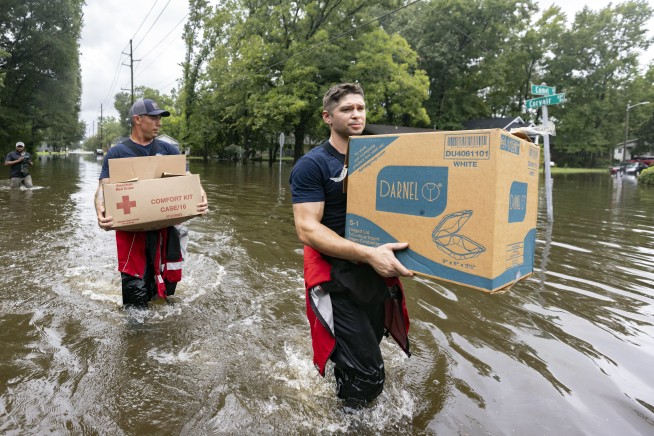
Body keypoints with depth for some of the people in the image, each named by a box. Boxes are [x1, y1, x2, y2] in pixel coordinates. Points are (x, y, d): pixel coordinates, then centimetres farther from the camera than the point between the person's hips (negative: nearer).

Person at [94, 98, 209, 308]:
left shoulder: (168, 150, 9)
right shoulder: (117, 153, 1)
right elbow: (103, 187, -8)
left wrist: (201, 197, -20)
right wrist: (100, 210, -31)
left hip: (166, 227, 3)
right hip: (131, 229, -3)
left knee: (166, 285, 13)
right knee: (136, 295, -1)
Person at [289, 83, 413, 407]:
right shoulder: (312, 165, -10)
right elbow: (307, 229, -20)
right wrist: (368, 253, -31)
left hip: (378, 273, 6)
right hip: (338, 278, -5)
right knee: (366, 376, -5)